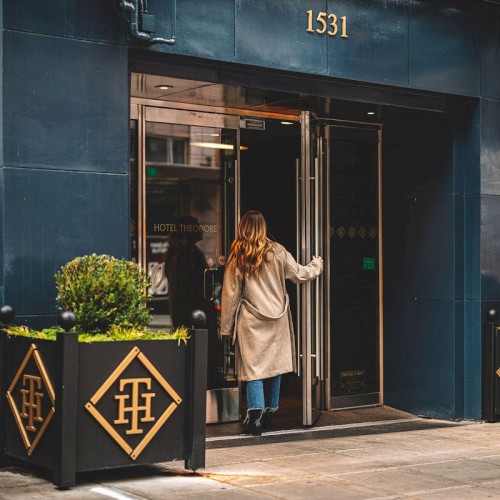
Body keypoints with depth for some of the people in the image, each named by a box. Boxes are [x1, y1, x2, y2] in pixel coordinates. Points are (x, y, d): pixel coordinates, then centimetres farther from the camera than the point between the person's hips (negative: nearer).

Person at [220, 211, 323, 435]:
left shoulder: (237, 258, -5)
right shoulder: (277, 252, -1)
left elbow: (230, 294, -2)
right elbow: (300, 274, 10)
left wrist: (226, 327, 6)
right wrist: (316, 265, 32)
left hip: (251, 321, -2)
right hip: (277, 318, 2)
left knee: (253, 367, 0)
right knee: (275, 364, 12)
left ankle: (255, 414, -13)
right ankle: (269, 413, 18)